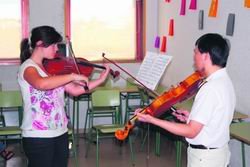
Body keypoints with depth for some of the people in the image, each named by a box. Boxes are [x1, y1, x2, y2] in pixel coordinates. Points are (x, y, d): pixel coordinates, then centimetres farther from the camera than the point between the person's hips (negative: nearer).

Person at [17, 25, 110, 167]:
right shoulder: (28, 66, -12)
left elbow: (75, 90, 8)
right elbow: (41, 83, -35)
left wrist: (101, 79, 3)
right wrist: (72, 76, -28)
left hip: (60, 132, 7)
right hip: (38, 136, -7)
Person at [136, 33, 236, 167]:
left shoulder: (211, 88, -26)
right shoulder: (224, 81, 4)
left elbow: (191, 132, -27)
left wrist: (153, 120, -27)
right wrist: (192, 117, 8)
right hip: (219, 152, 9)